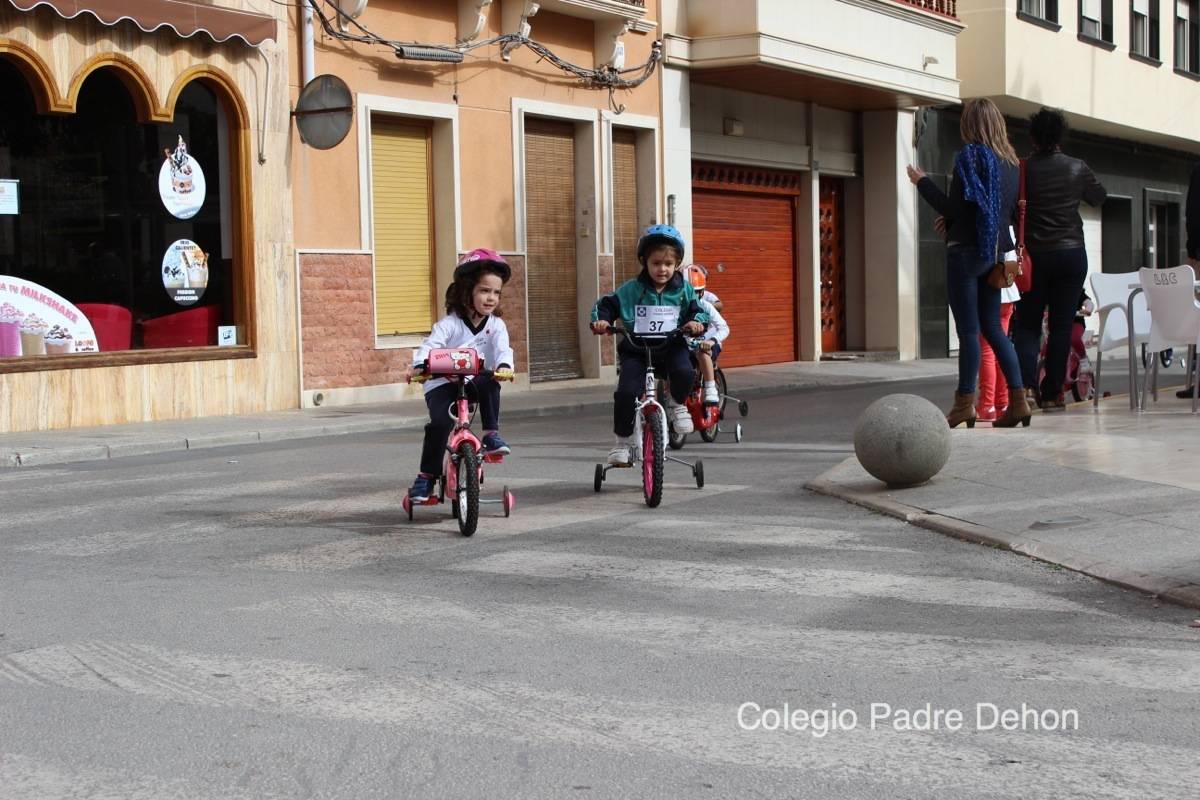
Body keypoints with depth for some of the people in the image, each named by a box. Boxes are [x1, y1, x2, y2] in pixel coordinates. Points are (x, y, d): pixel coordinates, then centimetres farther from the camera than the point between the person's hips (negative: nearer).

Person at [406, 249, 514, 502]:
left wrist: (504, 365, -42)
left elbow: (502, 348, -17)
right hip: (443, 384, -2)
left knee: (489, 384, -32)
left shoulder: (496, 325, 0)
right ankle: (426, 476, -10)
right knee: (440, 422, -25)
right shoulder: (450, 323, -8)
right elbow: (430, 345, -22)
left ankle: (491, 435, -18)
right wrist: (419, 366, -44)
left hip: (474, 381, 2)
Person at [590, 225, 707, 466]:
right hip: (636, 350, 0)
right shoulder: (631, 290, 1)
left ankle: (678, 404, 4)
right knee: (626, 392, -19)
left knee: (684, 372, -32)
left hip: (671, 347, 0)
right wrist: (600, 319, -15)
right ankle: (623, 439, 2)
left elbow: (697, 309, 8)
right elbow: (606, 304, 6)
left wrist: (697, 321, -15)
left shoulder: (684, 290, 4)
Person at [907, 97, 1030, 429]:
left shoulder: (970, 156, -11)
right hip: (995, 252, 7)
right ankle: (1017, 399, 6)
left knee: (968, 329, -4)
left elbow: (953, 209, -14)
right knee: (992, 327, 12)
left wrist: (923, 182, -3)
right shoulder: (1010, 161, 10)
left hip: (966, 250, -7)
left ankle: (964, 404, -1)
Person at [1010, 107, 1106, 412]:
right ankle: (1052, 392, 5)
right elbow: (1099, 197, 17)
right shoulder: (1077, 168, 0)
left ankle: (1025, 383, -15)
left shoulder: (1023, 169, -6)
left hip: (1034, 254, -1)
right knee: (1062, 325, 6)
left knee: (1027, 323, 6)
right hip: (1071, 254, 1)